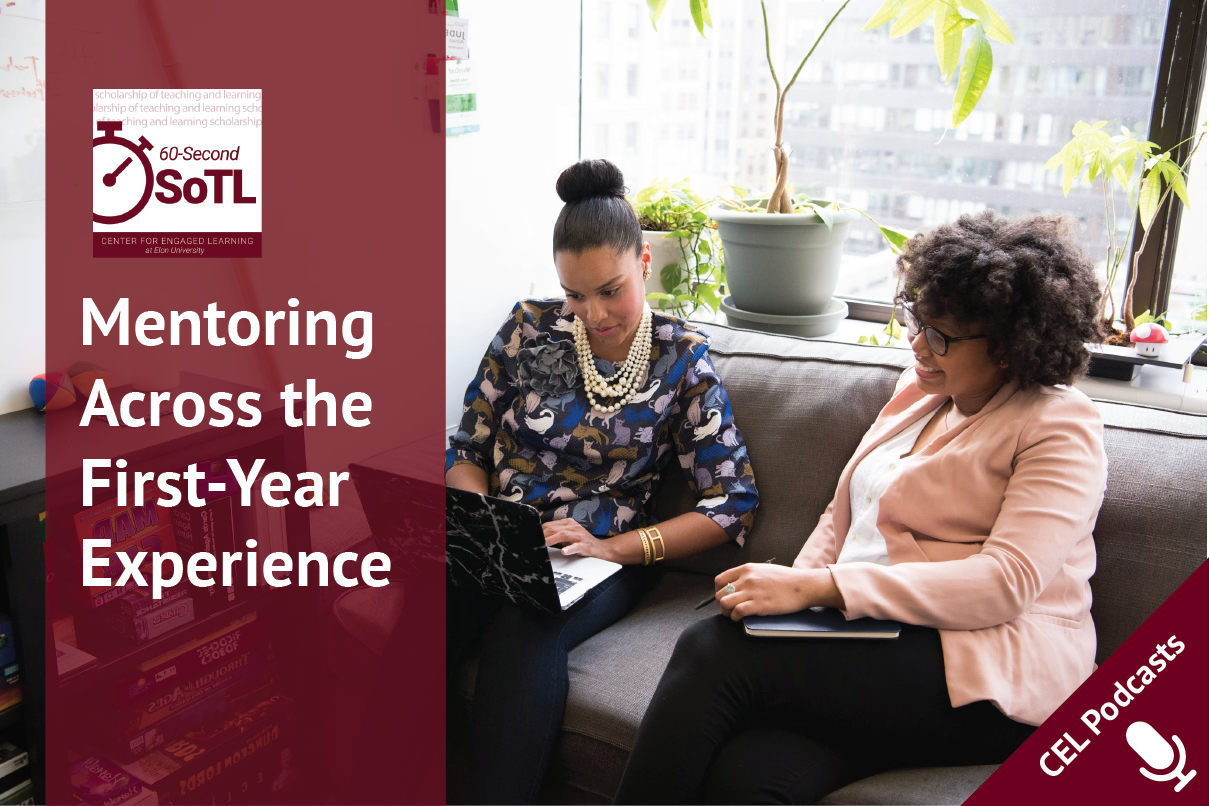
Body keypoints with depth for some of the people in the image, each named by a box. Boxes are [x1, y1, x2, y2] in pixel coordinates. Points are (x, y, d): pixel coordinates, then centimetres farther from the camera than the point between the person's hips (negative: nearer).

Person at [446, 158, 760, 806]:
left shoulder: (681, 359, 1)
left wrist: (614, 547, -13)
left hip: (603, 557, -1)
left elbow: (733, 504, -2)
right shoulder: (530, 327, 6)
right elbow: (468, 449, 11)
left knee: (524, 631, -36)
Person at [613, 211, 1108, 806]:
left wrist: (815, 586, -23)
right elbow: (842, 515, 20)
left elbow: (1005, 584, -17)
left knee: (714, 651, -24)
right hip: (871, 644, 6)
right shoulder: (918, 388, 17)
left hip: (991, 678, -5)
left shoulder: (1062, 429, -4)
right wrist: (789, 590, -2)